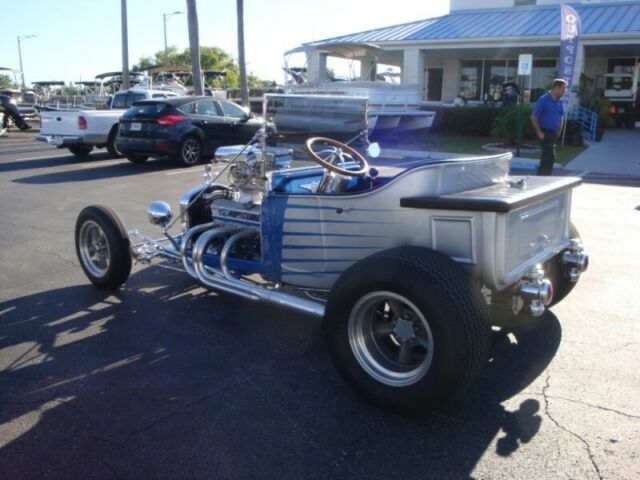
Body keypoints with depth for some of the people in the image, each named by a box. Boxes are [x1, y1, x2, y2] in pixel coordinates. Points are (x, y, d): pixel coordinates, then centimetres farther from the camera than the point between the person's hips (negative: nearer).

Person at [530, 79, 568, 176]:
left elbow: (561, 116, 24)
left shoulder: (559, 102, 11)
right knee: (550, 157, -13)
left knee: (546, 157, 12)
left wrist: (559, 130, 13)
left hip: (554, 133, 8)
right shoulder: (543, 100, -11)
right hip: (545, 132, -8)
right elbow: (534, 117, -12)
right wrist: (539, 132, -15)